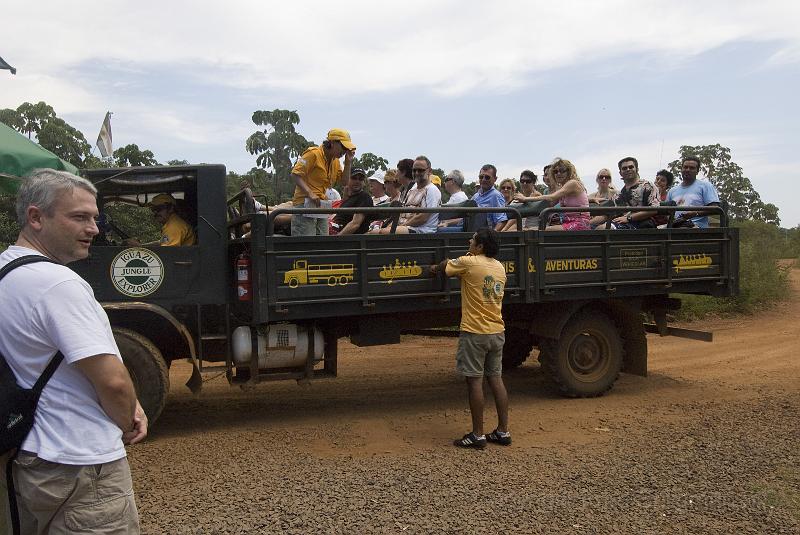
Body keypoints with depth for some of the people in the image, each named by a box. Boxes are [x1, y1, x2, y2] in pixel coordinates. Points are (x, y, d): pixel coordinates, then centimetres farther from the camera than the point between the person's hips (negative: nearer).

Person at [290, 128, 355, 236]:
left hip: (322, 205, 8)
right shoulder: (313, 154, -9)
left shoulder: (335, 161, 16)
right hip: (305, 203, -8)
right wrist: (310, 193, -25)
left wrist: (348, 162, 3)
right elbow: (296, 174, -15)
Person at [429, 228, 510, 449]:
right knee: (496, 379, 12)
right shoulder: (500, 267, 9)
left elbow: (444, 267, 5)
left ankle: (478, 435, 3)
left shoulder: (468, 263, -11)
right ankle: (503, 431, 15)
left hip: (474, 333, -7)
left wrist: (434, 268, 27)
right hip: (497, 332, 7)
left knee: (475, 381, -1)